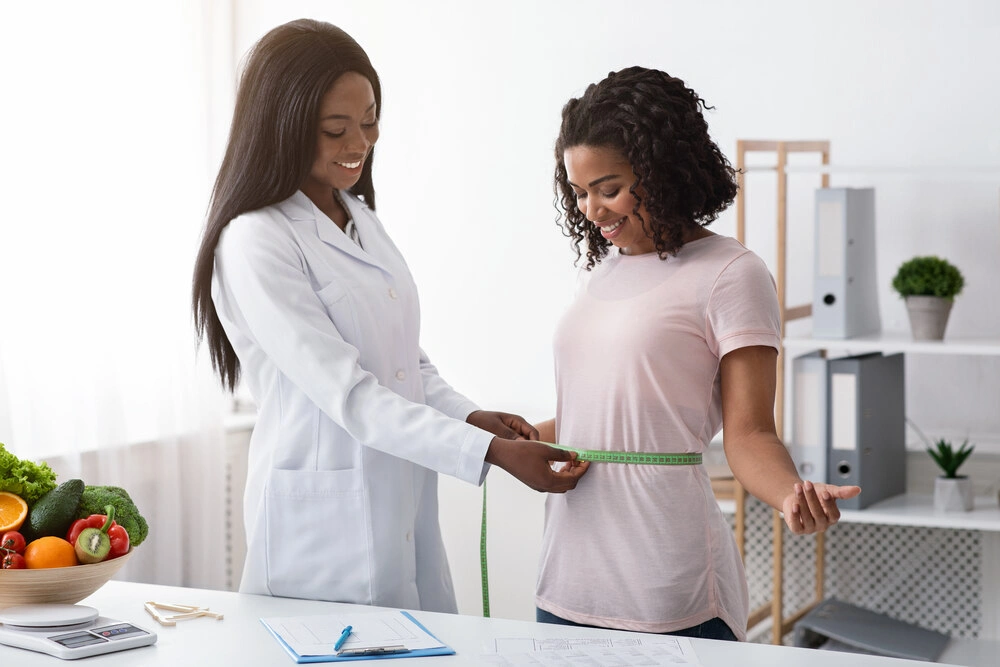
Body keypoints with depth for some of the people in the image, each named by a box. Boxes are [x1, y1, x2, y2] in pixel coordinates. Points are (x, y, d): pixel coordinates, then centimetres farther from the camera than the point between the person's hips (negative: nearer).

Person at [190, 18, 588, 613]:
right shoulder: (255, 243, -14)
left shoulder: (360, 218, 12)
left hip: (406, 509, 8)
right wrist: (490, 452, -24)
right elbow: (346, 393, -21)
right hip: (324, 526, -7)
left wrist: (470, 416, -1)